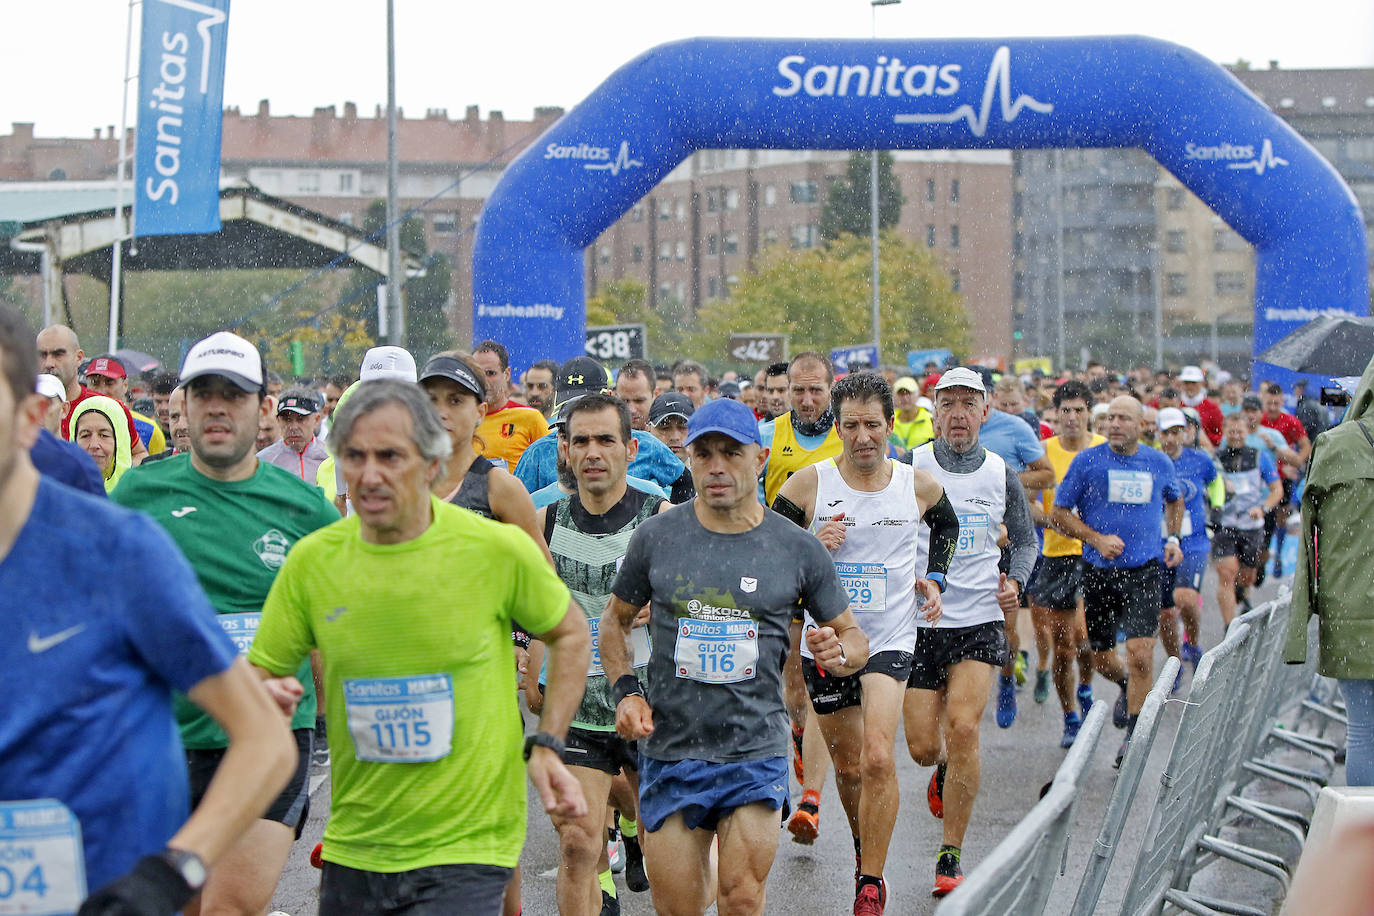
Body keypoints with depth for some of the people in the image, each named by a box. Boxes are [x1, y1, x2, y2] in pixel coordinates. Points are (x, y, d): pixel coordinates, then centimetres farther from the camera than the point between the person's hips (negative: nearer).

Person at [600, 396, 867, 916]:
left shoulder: (797, 549, 0)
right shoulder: (656, 538, 1)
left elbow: (853, 637, 10)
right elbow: (615, 621, 14)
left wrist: (838, 652, -13)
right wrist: (625, 692, -2)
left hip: (756, 755, -1)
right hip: (670, 752, 1)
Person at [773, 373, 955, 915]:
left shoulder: (918, 485, -1)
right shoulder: (809, 484, -7)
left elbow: (947, 527, 22)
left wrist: (934, 577, 8)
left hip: (890, 640, -1)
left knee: (877, 758, -19)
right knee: (847, 766, 14)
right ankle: (864, 845, 43)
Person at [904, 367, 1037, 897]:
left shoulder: (1001, 474, 3)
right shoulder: (909, 468, -4)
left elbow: (1025, 539, 18)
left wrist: (1014, 580, -1)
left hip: (980, 619, 0)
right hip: (919, 621, 0)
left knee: (963, 728, -17)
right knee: (923, 747, 0)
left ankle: (951, 855, -5)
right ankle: (944, 771, 41)